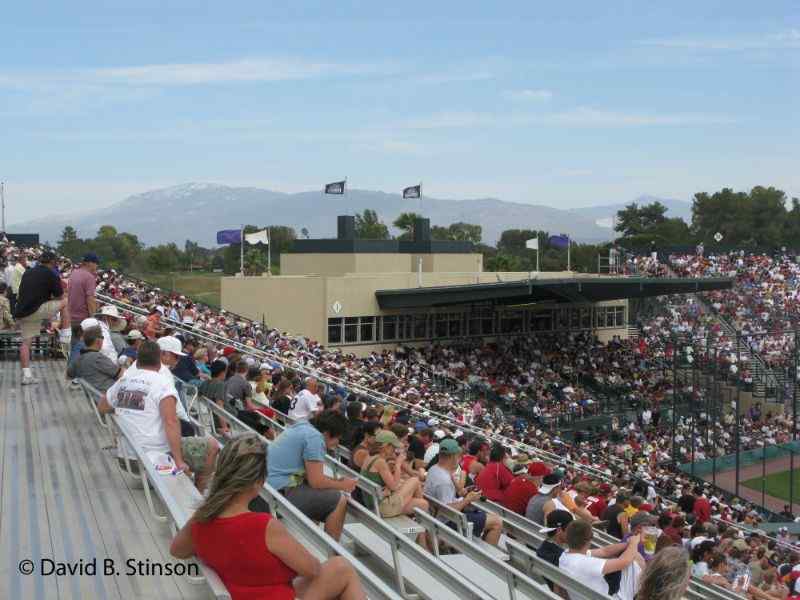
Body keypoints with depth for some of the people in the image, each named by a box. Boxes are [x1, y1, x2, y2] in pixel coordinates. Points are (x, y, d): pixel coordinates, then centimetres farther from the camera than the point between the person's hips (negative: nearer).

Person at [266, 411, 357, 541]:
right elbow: (316, 481, -14)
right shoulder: (315, 437, -13)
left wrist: (336, 481, 14)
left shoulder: (302, 425, 15)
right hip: (283, 492, -10)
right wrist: (342, 485, 2)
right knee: (340, 501, -8)